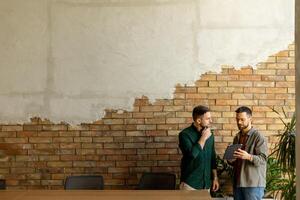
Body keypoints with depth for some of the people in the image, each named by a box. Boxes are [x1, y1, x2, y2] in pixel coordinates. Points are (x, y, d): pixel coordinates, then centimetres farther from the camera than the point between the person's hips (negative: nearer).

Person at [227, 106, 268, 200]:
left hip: (253, 184, -6)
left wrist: (248, 157, -31)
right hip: (238, 182, 7)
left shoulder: (258, 137, -7)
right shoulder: (237, 137, 15)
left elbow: (263, 159, -15)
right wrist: (231, 160, 2)